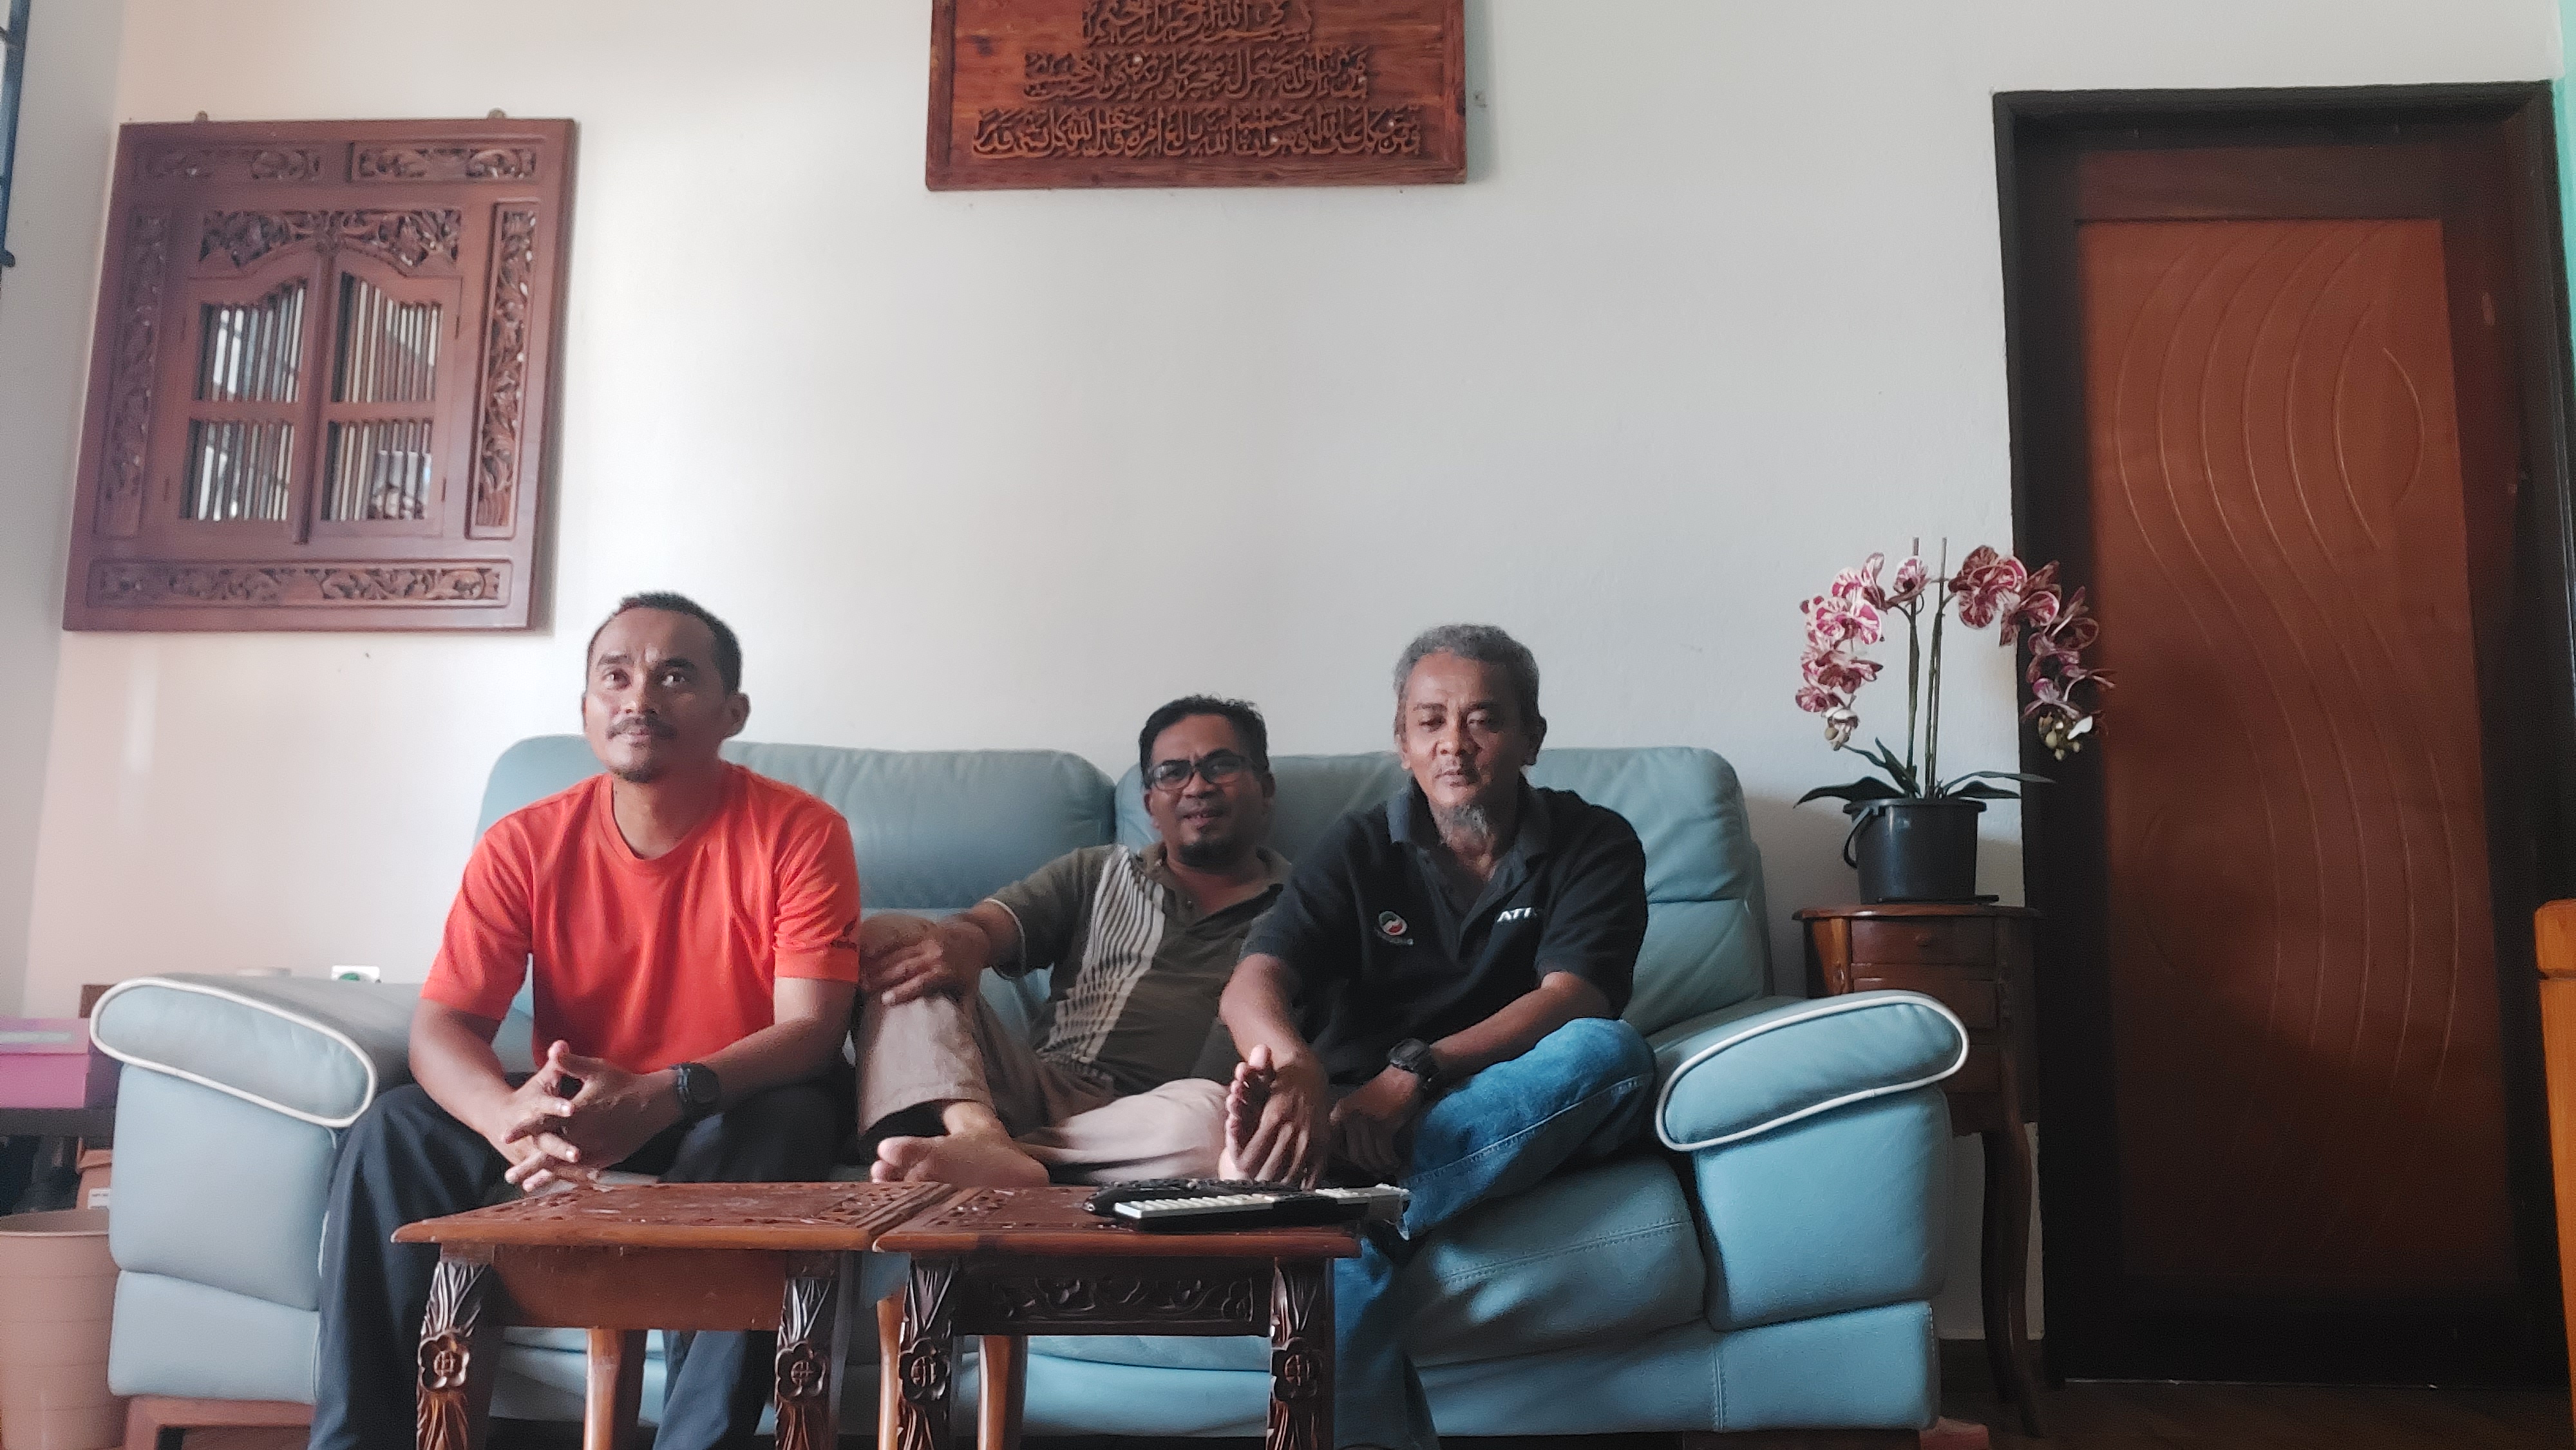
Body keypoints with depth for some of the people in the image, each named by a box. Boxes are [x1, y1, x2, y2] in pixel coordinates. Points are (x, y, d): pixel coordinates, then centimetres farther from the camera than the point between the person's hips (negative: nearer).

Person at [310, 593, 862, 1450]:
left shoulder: (800, 833, -15)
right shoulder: (525, 844, -7)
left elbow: (811, 1029, -21)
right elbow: (441, 1026, -12)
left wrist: (660, 1099, -39)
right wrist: (510, 1115, -37)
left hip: (731, 1120, -3)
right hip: (571, 1112, 3)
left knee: (786, 1125, -35)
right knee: (394, 1134, -18)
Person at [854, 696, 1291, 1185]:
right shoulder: (1095, 876, 23)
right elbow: (989, 924, 7)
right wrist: (963, 940, -19)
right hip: (1045, 1088, 3)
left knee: (1210, 1112, -40)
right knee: (890, 939, -14)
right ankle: (982, 1135, -37)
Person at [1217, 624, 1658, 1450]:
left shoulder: (1594, 845, 1)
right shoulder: (1359, 849, 4)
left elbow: (1568, 1002, -15)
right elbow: (1251, 985, -10)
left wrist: (1414, 1074, -32)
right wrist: (1292, 1061, -36)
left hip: (1524, 1122, 1)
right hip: (1353, 1119, 0)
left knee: (1607, 1051, -33)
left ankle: (1359, 1203, -36)